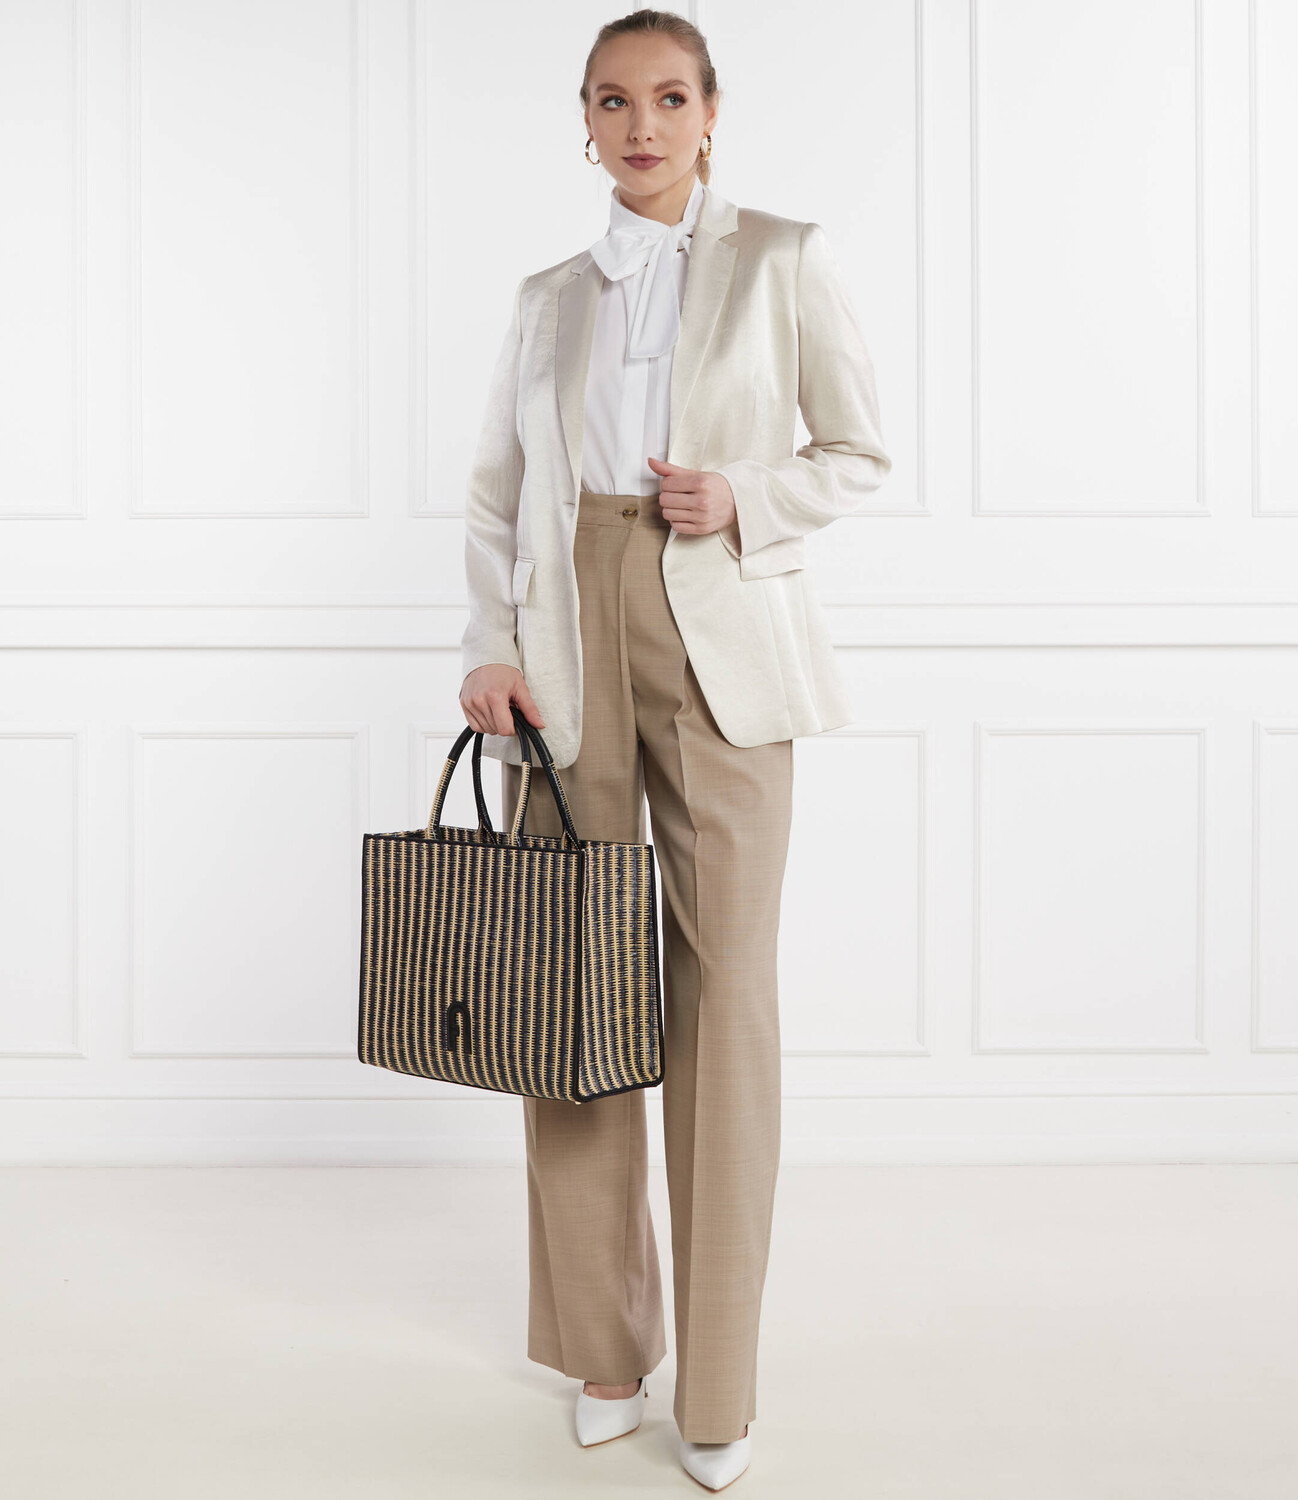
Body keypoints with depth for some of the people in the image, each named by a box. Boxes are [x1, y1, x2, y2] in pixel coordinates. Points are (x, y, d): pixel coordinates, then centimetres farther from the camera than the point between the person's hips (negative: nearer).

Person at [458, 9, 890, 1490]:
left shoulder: (783, 261, 9)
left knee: (727, 994, -4)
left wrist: (742, 499, -10)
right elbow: (494, 492, 13)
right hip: (567, 641, 3)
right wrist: (489, 647, -2)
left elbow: (861, 452, 9)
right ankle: (605, 1350, 20)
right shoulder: (548, 297, 17)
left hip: (720, 641, -2)